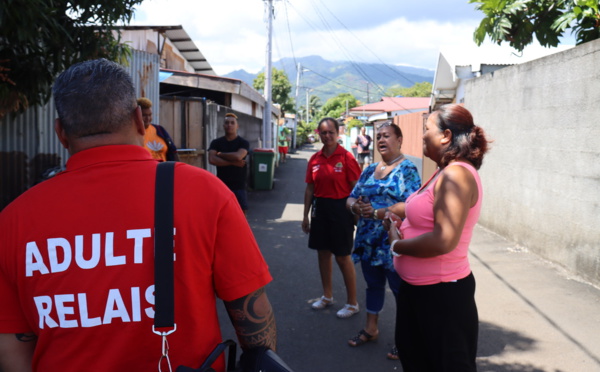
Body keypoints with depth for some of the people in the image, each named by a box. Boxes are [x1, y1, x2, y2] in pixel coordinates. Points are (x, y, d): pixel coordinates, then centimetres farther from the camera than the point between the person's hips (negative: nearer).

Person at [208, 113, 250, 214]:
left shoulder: (243, 143, 0)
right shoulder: (216, 143, 6)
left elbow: (238, 156, -19)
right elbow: (212, 159, -10)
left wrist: (220, 154, -6)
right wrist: (233, 162, -13)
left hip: (238, 185, -1)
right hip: (221, 184, 2)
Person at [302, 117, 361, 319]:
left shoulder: (346, 157, -11)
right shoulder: (315, 159, 4)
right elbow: (310, 189, 10)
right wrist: (306, 215, 11)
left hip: (340, 208, -5)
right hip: (320, 208, 6)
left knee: (342, 256, 1)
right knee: (323, 252, 15)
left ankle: (352, 303, 16)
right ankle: (327, 296, 33)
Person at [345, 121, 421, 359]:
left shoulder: (407, 169, -9)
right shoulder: (369, 170, 11)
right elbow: (351, 198, 11)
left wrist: (377, 213, -26)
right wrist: (355, 207, -12)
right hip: (368, 241, 7)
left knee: (400, 289, 4)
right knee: (373, 284, 19)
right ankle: (370, 329, 34)